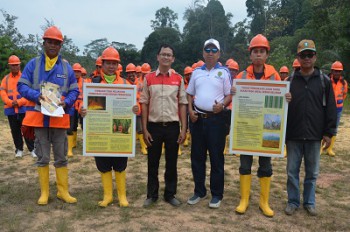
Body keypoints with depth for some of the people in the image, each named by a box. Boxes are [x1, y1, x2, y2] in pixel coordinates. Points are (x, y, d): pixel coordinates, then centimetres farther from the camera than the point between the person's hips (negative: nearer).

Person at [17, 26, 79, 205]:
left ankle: (63, 191, 19)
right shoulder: (33, 64, 5)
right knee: (42, 157, 7)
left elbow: (74, 91, 8)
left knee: (61, 157, 7)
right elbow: (22, 86, 1)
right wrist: (36, 95, -18)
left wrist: (66, 102, -12)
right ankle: (44, 192, 20)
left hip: (60, 118, 1)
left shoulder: (66, 67, 8)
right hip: (39, 117, -1)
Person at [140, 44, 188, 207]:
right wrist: (144, 129, -3)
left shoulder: (178, 79, 3)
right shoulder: (148, 78, 2)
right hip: (154, 126, 0)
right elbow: (144, 104, 2)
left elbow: (182, 104, 4)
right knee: (152, 163, 9)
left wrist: (183, 129, -1)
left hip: (173, 126, 0)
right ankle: (152, 195, 24)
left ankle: (170, 194, 25)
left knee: (171, 163, 9)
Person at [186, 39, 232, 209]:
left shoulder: (224, 72, 2)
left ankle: (217, 194, 15)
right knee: (197, 157, 10)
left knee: (216, 157, 2)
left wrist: (222, 105, -20)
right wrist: (190, 110, 1)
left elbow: (229, 95, 0)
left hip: (216, 119, -4)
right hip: (197, 118, 4)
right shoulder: (196, 72, 12)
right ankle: (199, 191, 25)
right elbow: (189, 94, 16)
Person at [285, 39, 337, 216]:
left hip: (314, 136, 0)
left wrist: (329, 133, -1)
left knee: (312, 172, 12)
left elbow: (330, 109, 3)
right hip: (293, 136, 0)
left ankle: (309, 202, 28)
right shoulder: (290, 81, 3)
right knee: (292, 171, 8)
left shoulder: (324, 81, 2)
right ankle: (293, 201, 23)